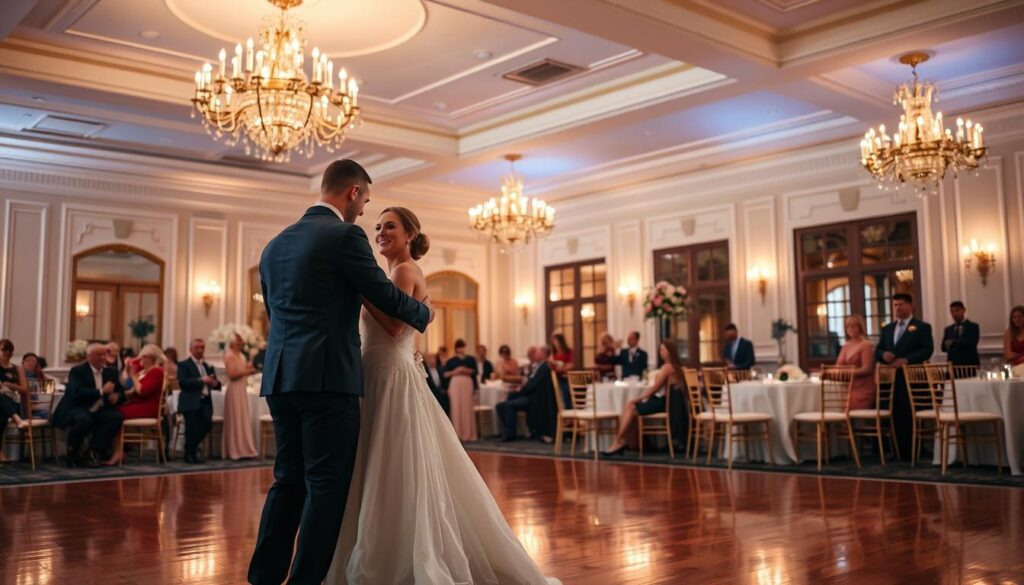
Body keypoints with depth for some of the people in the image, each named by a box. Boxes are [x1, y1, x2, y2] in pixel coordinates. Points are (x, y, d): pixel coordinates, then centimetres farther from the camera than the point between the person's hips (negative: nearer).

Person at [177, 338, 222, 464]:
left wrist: (214, 383, -6)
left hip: (205, 401, 5)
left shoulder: (208, 366, 22)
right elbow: (182, 382, -14)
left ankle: (192, 447, 14)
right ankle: (190, 455, 8)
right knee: (192, 428, -7)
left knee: (207, 424, -11)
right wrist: (201, 380, -19)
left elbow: (217, 384, 19)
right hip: (191, 402, -5)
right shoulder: (183, 365, 2)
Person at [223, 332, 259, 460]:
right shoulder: (230, 356, -11)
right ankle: (236, 450, 0)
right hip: (234, 390, -9)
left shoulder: (240, 355, 15)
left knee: (243, 420, 9)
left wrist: (249, 370, 4)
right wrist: (246, 371, -15)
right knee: (236, 420, -5)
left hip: (242, 390, 9)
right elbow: (232, 375, -20)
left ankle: (242, 449, 13)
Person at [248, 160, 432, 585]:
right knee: (326, 485, -1)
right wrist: (423, 313, 17)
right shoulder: (345, 235, -6)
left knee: (288, 481, 14)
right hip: (327, 379, -8)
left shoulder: (275, 245, 17)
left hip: (280, 378, 8)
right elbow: (385, 295, -3)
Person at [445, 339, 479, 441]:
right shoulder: (451, 360, 10)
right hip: (455, 384, 0)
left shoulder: (470, 359, 11)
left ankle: (468, 433, -1)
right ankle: (458, 433, -2)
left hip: (467, 384, 0)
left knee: (467, 408, -4)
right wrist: (455, 371, -10)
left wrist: (466, 370, -11)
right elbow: (445, 374, 5)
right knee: (456, 407, -4)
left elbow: (475, 371, 4)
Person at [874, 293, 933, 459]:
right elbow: (877, 350, 16)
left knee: (911, 416, -5)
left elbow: (927, 350, -9)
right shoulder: (887, 329, 20)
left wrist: (906, 359, -20)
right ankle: (901, 451, 13)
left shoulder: (922, 327, 2)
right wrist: (884, 354, -7)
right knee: (896, 416, 6)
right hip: (892, 379, 5)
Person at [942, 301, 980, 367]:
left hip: (969, 365, -3)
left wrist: (953, 343, -9)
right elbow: (944, 347, 6)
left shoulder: (973, 327, 5)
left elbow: (971, 343, -11)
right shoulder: (948, 330, 16)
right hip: (952, 365, 3)